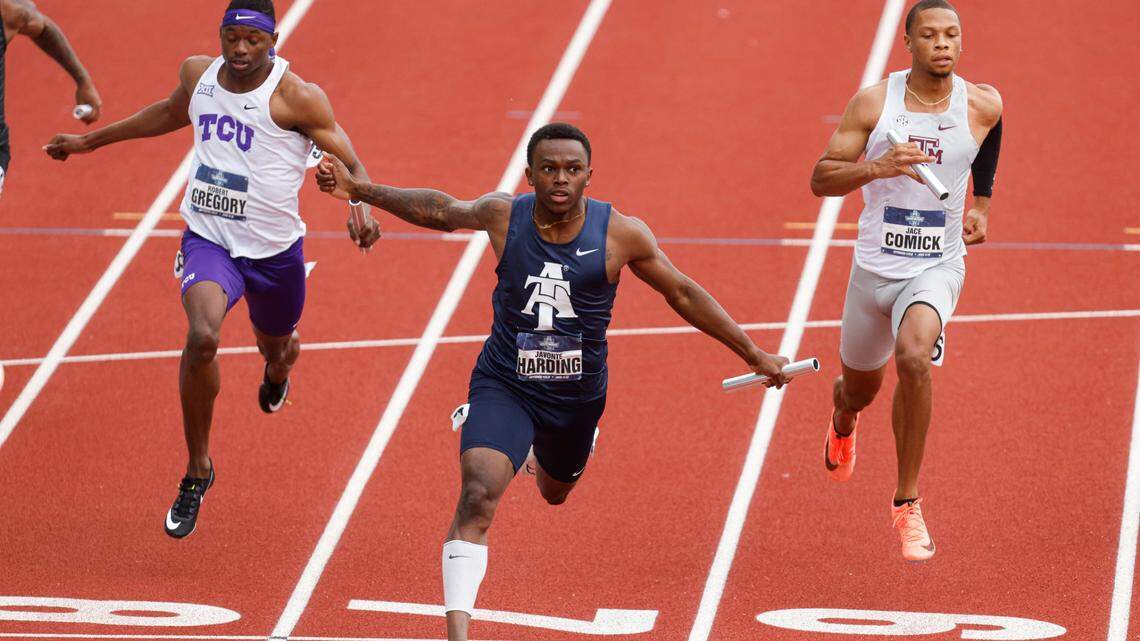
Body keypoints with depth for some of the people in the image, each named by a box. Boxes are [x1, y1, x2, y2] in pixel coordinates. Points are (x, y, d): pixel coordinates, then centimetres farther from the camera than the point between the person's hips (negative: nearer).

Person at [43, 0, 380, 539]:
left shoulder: (296, 97, -15)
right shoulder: (198, 74, -1)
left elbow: (349, 164, -12)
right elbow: (172, 113, 22)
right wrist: (91, 141, 29)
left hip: (274, 249, -1)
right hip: (207, 238, 1)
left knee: (276, 347, 23)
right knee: (202, 336, -28)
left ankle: (277, 372, 68)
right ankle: (198, 470, -12)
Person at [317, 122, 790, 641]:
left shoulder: (621, 234, -14)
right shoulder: (503, 216, -13)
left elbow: (682, 295, -2)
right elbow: (440, 210, 7)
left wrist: (755, 356, 2)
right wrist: (357, 189, 4)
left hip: (577, 397, 2)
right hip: (503, 387, -2)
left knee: (555, 492, 28)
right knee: (477, 497, -24)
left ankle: (548, 454, 67)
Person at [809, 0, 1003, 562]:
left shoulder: (982, 105, -5)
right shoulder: (873, 103, -8)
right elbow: (820, 179, -9)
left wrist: (981, 206, 14)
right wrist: (877, 167, -25)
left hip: (937, 268, -2)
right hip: (874, 266, 2)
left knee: (914, 356, -31)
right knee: (861, 388, 20)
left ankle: (907, 504, -18)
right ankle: (843, 421, 63)